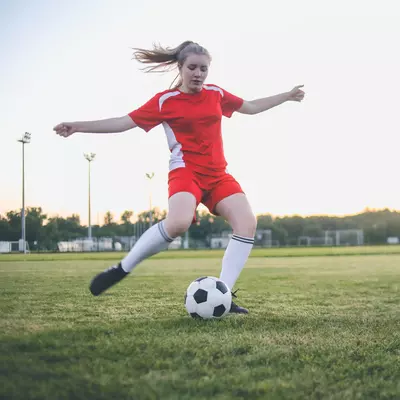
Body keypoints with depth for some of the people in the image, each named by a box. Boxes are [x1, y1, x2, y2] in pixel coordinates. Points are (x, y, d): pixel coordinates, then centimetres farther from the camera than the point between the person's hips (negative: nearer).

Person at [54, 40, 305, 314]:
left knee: (247, 222, -18)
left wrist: (287, 96, 26)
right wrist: (79, 126, -10)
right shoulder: (165, 101, -2)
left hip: (217, 174, 5)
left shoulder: (216, 94, 10)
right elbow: (125, 122, -3)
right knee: (179, 222, -35)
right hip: (185, 171, -5)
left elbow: (251, 107, 25)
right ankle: (121, 269, -16)